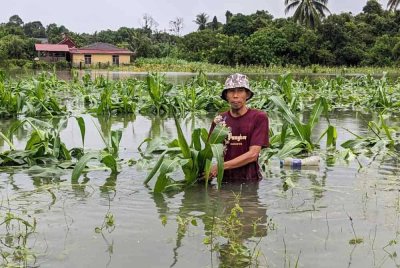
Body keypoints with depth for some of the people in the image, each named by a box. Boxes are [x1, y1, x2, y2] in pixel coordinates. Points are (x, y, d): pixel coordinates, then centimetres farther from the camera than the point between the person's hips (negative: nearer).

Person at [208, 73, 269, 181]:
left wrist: (221, 166, -15)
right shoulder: (219, 120, 6)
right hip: (224, 180, 2)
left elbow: (253, 154, -10)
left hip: (249, 180, -2)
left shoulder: (259, 118, -3)